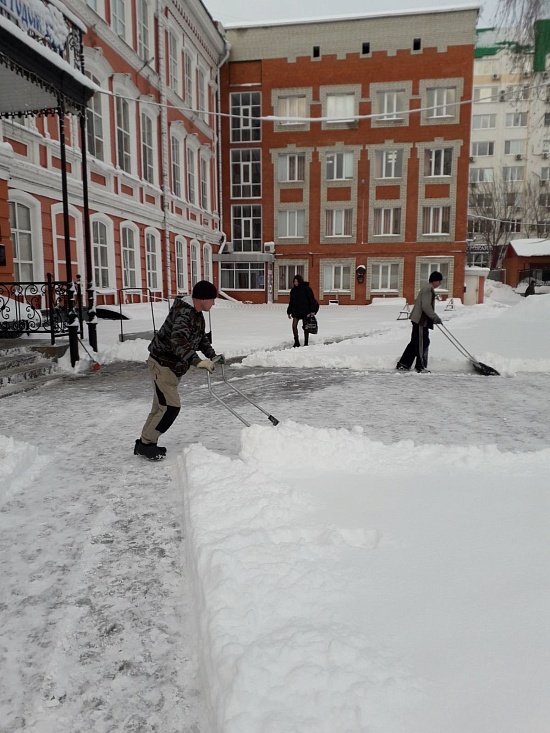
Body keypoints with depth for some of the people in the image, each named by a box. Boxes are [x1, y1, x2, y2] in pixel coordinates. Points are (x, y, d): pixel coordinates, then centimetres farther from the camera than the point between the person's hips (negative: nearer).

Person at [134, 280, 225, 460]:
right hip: (162, 365, -10)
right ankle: (146, 443, 4)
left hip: (173, 367, 10)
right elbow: (179, 340, -41)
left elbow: (201, 338, 24)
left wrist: (212, 356, 17)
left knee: (161, 406, 15)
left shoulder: (197, 315, 8)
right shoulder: (183, 313, -25)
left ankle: (144, 443, 26)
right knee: (171, 406, -11)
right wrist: (197, 361, -50)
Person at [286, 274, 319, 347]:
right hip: (296, 311, 4)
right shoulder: (293, 290, 8)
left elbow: (312, 300, -7)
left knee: (305, 327, 4)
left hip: (305, 311, -4)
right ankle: (296, 342, -1)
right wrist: (289, 311, 13)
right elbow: (291, 302, 15)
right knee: (294, 325, -10)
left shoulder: (306, 288, -6)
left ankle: (306, 343, 14)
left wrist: (312, 310, -13)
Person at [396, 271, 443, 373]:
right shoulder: (428, 289, -14)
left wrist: (433, 318, 23)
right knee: (423, 343, -3)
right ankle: (420, 366, 4)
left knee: (415, 342, 13)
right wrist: (435, 318, -16)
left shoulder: (427, 288, 19)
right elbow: (426, 306, -22)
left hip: (419, 320, 11)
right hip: (421, 320, -11)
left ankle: (403, 364, 16)